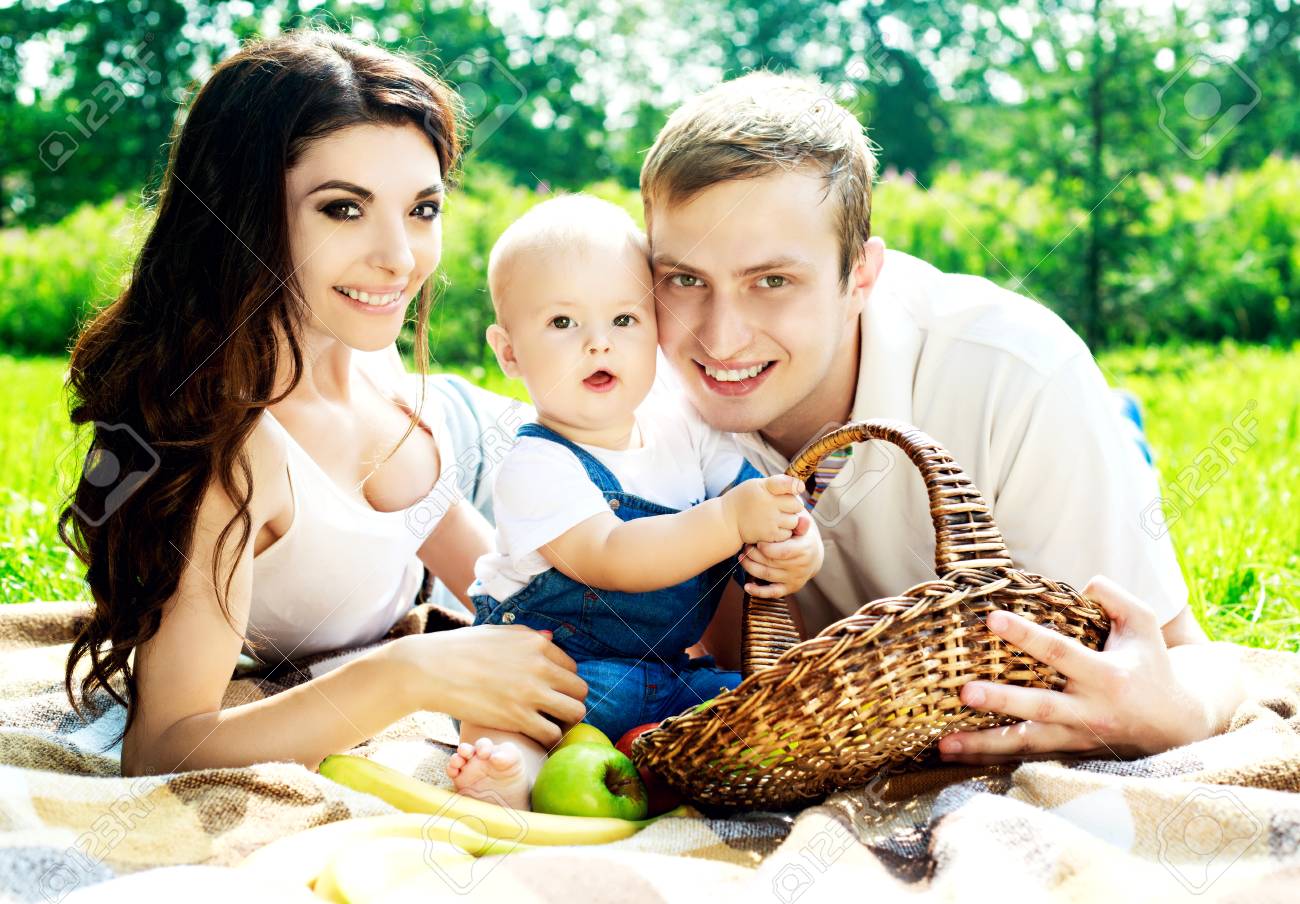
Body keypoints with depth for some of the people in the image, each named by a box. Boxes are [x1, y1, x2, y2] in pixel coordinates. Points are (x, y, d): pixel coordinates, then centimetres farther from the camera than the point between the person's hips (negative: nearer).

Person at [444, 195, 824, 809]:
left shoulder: (683, 428, 0)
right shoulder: (536, 465, -18)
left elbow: (763, 500, 3)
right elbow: (609, 560, -31)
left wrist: (799, 546, -22)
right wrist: (730, 521, -39)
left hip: (668, 661, 5)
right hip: (543, 660, -4)